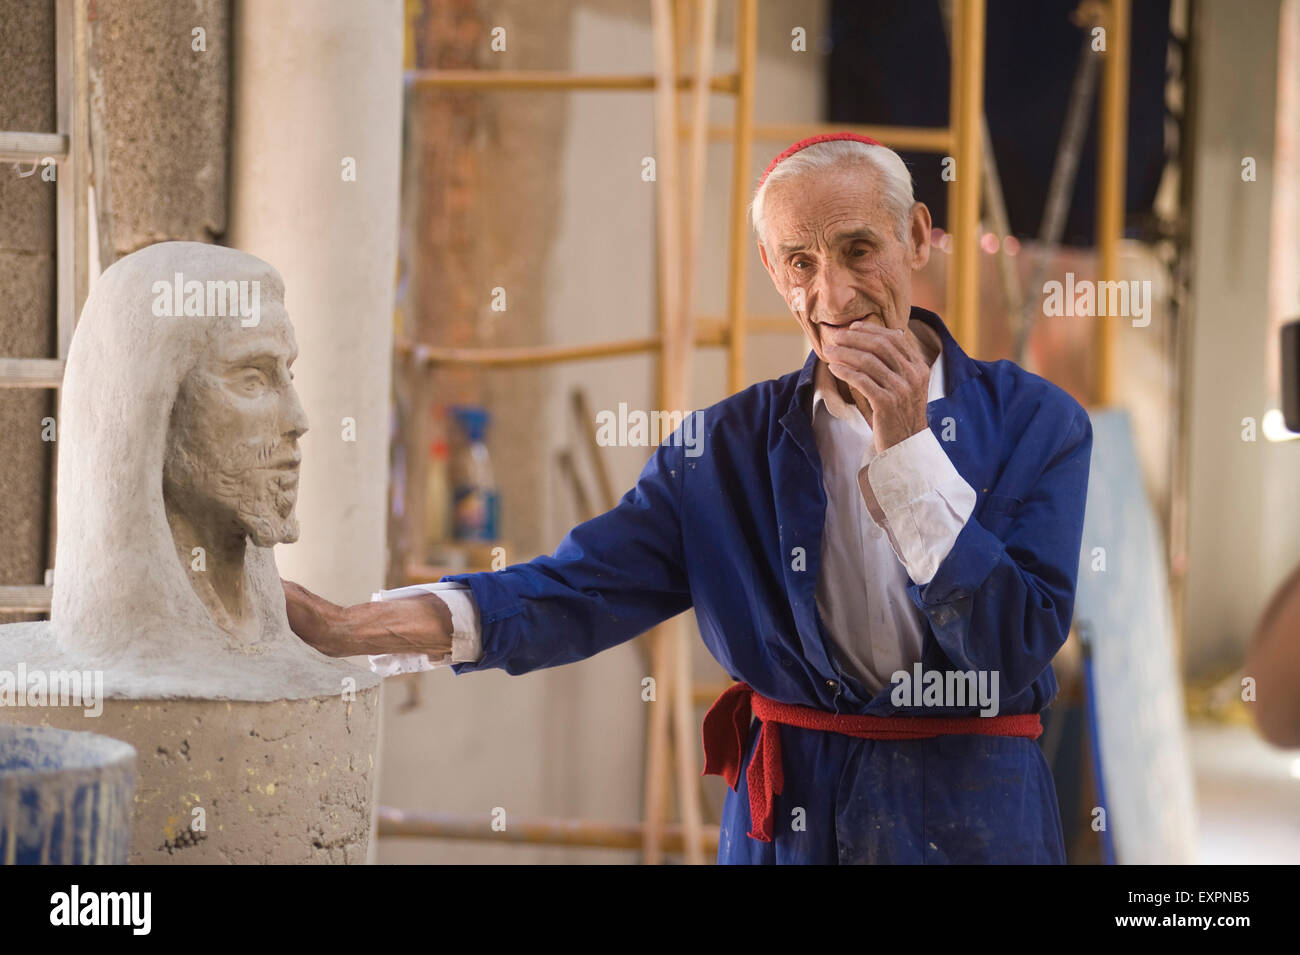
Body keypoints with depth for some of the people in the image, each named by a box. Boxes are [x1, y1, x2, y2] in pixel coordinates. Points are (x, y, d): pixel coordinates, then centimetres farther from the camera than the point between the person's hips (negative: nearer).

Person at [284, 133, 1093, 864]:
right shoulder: (732, 444, 3)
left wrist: (909, 446, -17)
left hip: (975, 828, -2)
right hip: (785, 825, 2)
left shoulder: (1033, 422, -4)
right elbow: (576, 590, -5)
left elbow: (1019, 646, -13)